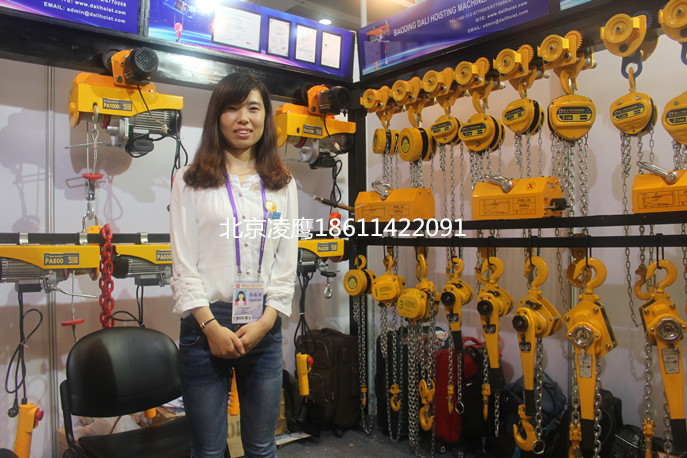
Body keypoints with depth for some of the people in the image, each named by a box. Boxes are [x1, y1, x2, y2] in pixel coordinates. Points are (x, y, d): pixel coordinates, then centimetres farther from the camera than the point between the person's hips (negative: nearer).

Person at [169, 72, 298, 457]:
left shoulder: (283, 185, 9)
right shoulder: (192, 181, 3)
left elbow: (287, 262, 5)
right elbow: (184, 263, -2)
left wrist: (265, 321, -6)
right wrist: (211, 325, -11)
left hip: (264, 328, 2)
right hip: (206, 325, -2)